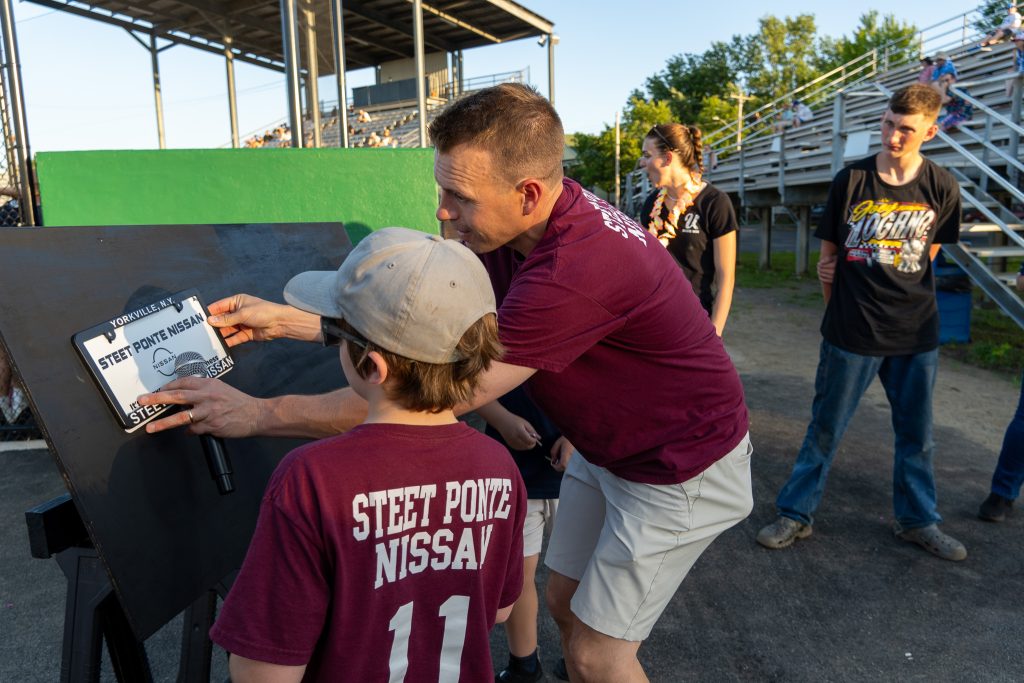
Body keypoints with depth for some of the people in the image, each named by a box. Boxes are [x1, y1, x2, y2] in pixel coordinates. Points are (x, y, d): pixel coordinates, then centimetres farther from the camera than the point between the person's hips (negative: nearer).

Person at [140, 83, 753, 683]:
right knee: (566, 600, 17)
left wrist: (260, 413, -28)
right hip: (605, 450, 8)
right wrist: (286, 319, -8)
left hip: (679, 470, -8)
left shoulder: (578, 269, -37)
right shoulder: (531, 226, -9)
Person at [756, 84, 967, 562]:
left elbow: (927, 253, 11)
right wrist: (840, 310, 5)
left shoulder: (942, 188, -2)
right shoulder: (850, 181, -6)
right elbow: (829, 255, 2)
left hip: (917, 334, 2)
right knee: (825, 429, 7)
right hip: (853, 334, -2)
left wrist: (902, 300, 5)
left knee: (916, 433, 15)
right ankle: (795, 514, 20)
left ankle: (917, 520, 34)